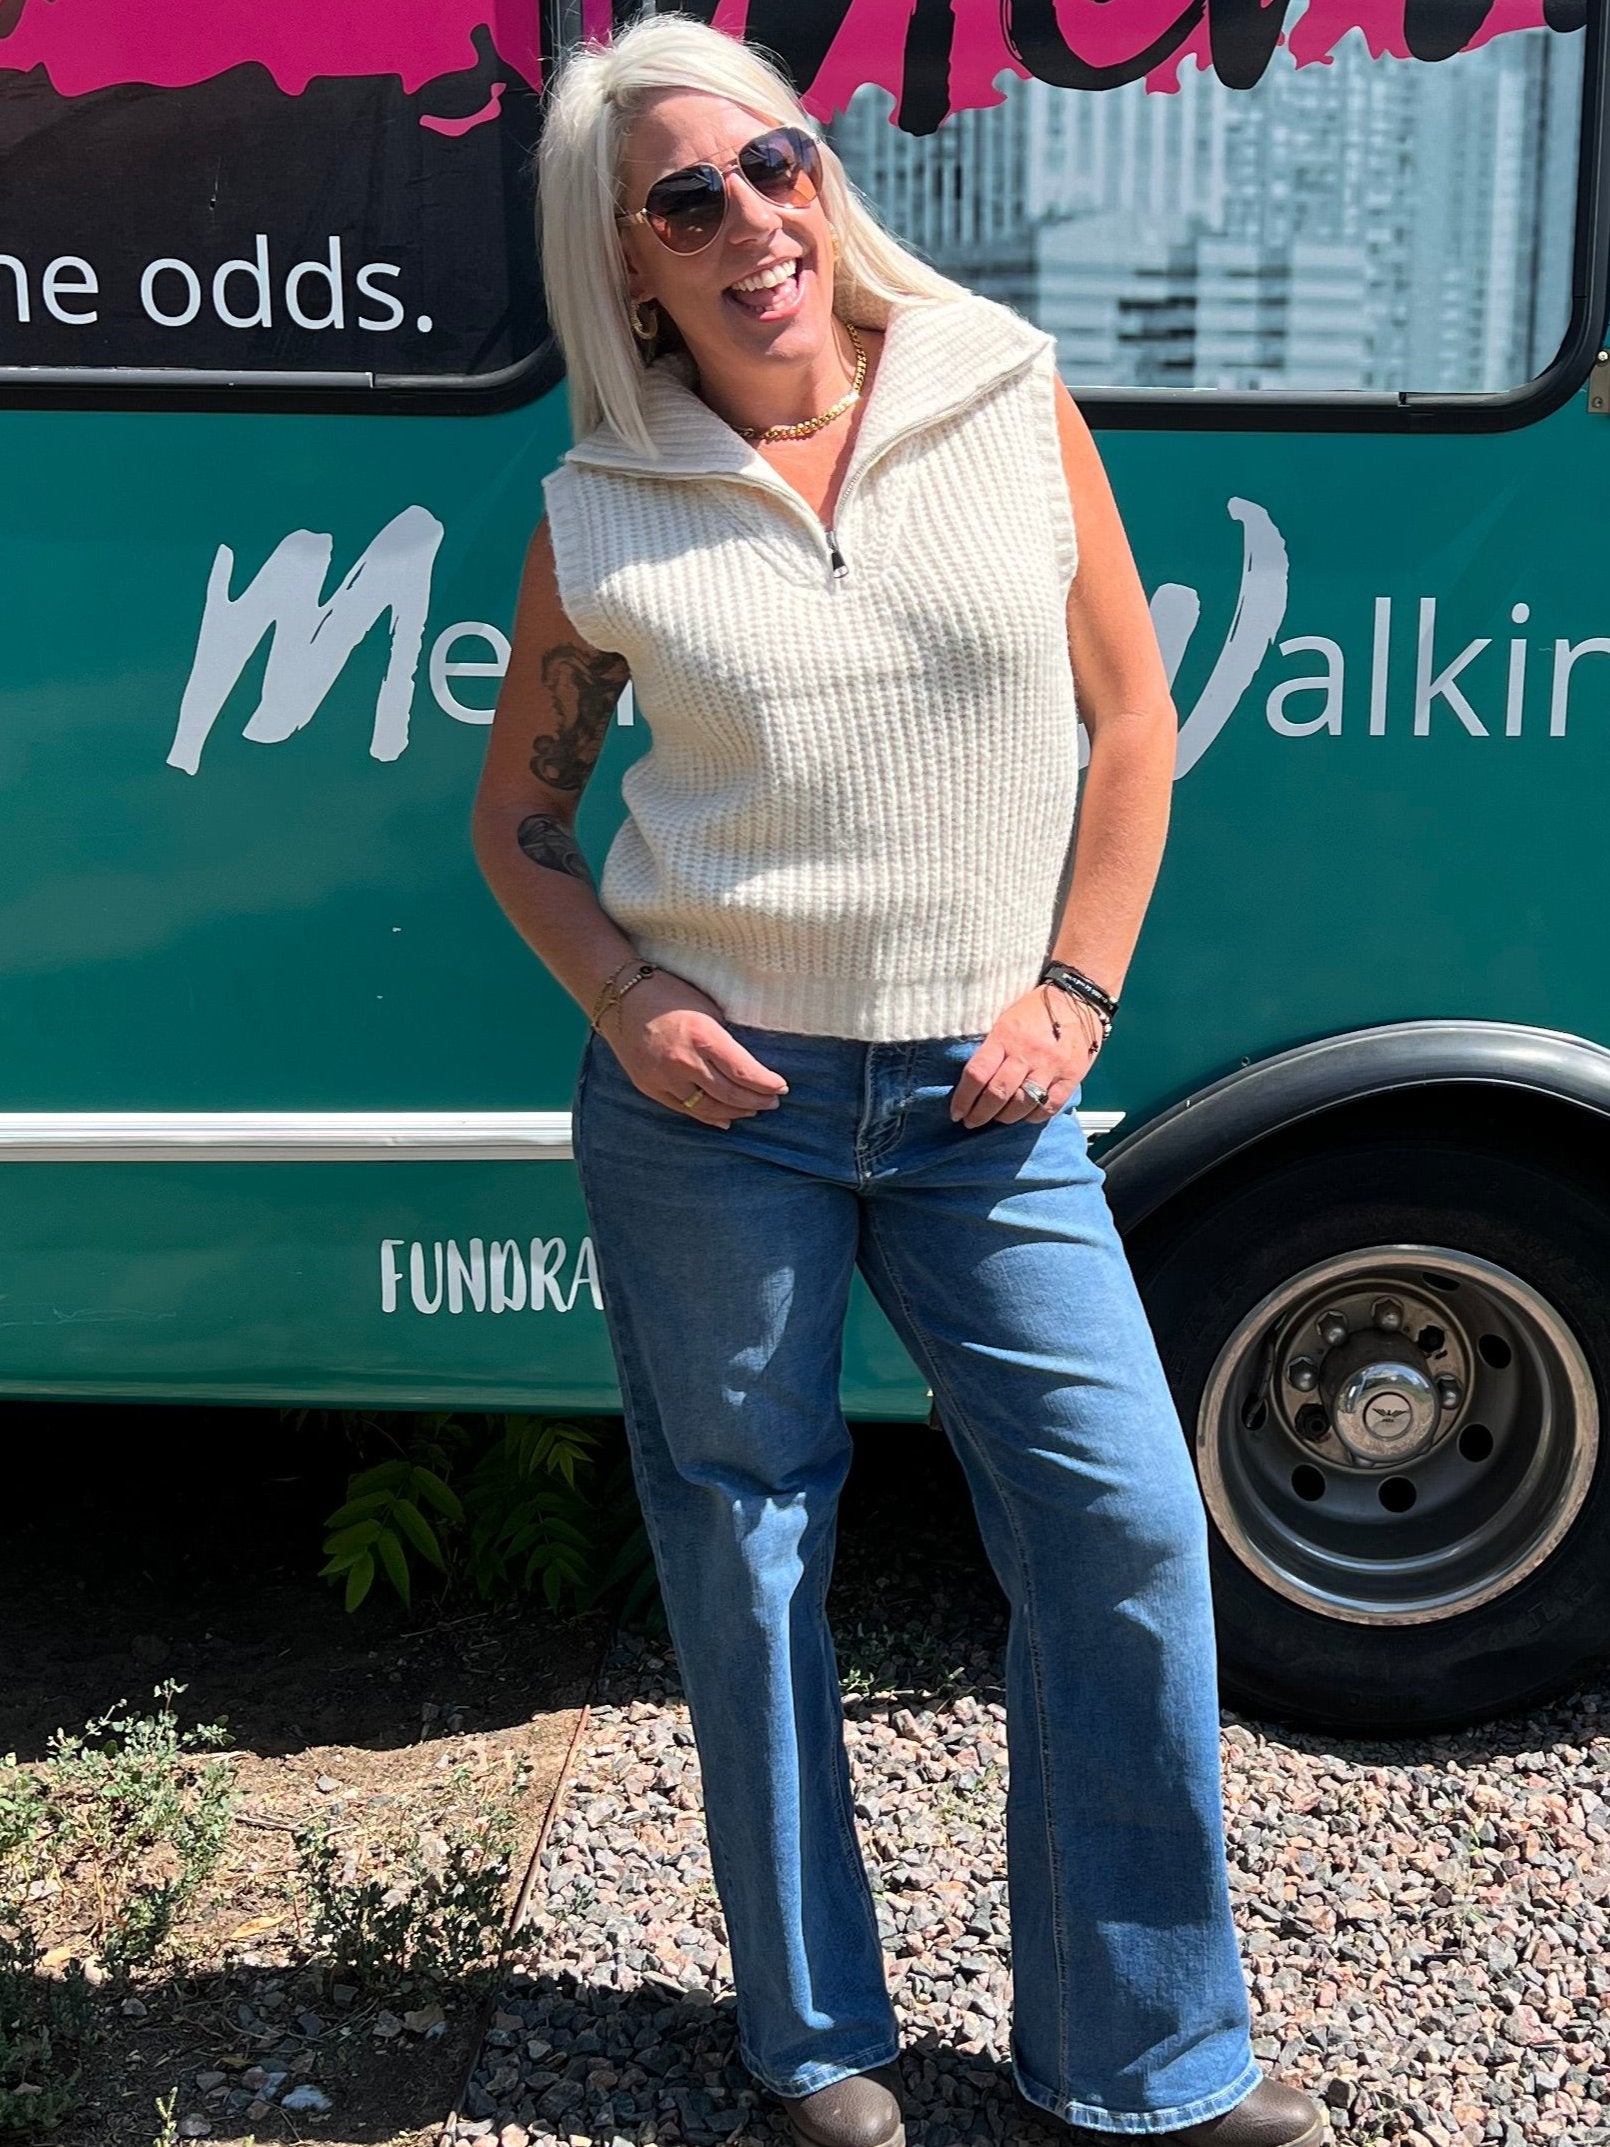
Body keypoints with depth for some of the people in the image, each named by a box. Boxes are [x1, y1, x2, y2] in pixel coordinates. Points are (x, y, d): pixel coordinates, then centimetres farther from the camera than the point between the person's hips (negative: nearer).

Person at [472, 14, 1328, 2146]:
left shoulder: (1008, 395, 1)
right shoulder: (604, 519, -1)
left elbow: (1131, 718, 6)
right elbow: (518, 819, 9)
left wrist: (1073, 993, -3)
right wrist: (625, 1003, -9)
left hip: (982, 1094, 1)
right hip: (711, 1105, -1)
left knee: (1132, 1532, 0)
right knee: (748, 1562, 9)